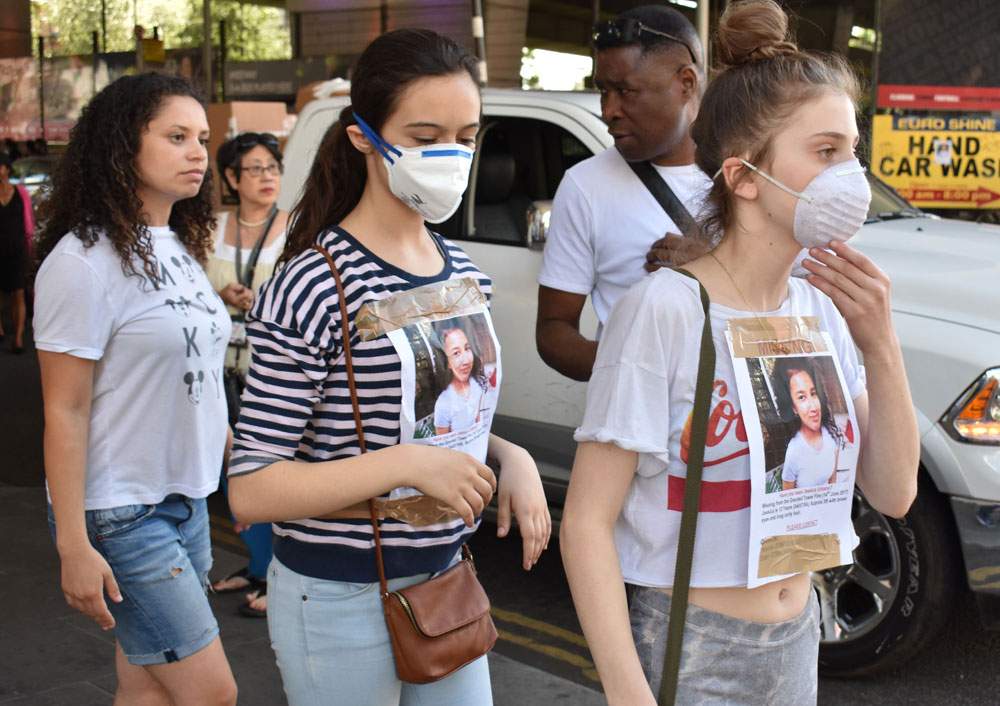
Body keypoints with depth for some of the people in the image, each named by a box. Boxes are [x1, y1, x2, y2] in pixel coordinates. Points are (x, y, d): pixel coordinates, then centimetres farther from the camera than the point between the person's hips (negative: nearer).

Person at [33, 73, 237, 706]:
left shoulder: (180, 251, 9)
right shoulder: (85, 261, -16)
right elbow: (65, 412, -16)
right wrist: (73, 546, -17)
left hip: (186, 501, 7)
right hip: (122, 518, -7)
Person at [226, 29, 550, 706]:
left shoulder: (464, 272, 4)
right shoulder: (313, 287, -19)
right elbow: (251, 490, -19)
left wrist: (511, 457, -4)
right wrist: (407, 463, -27)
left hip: (445, 577, 7)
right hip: (342, 598, -6)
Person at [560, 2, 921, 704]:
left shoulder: (821, 310, -2)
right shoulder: (666, 308, -21)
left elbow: (893, 494, -1)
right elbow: (586, 523, -19)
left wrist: (881, 347, -13)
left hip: (797, 646, 7)